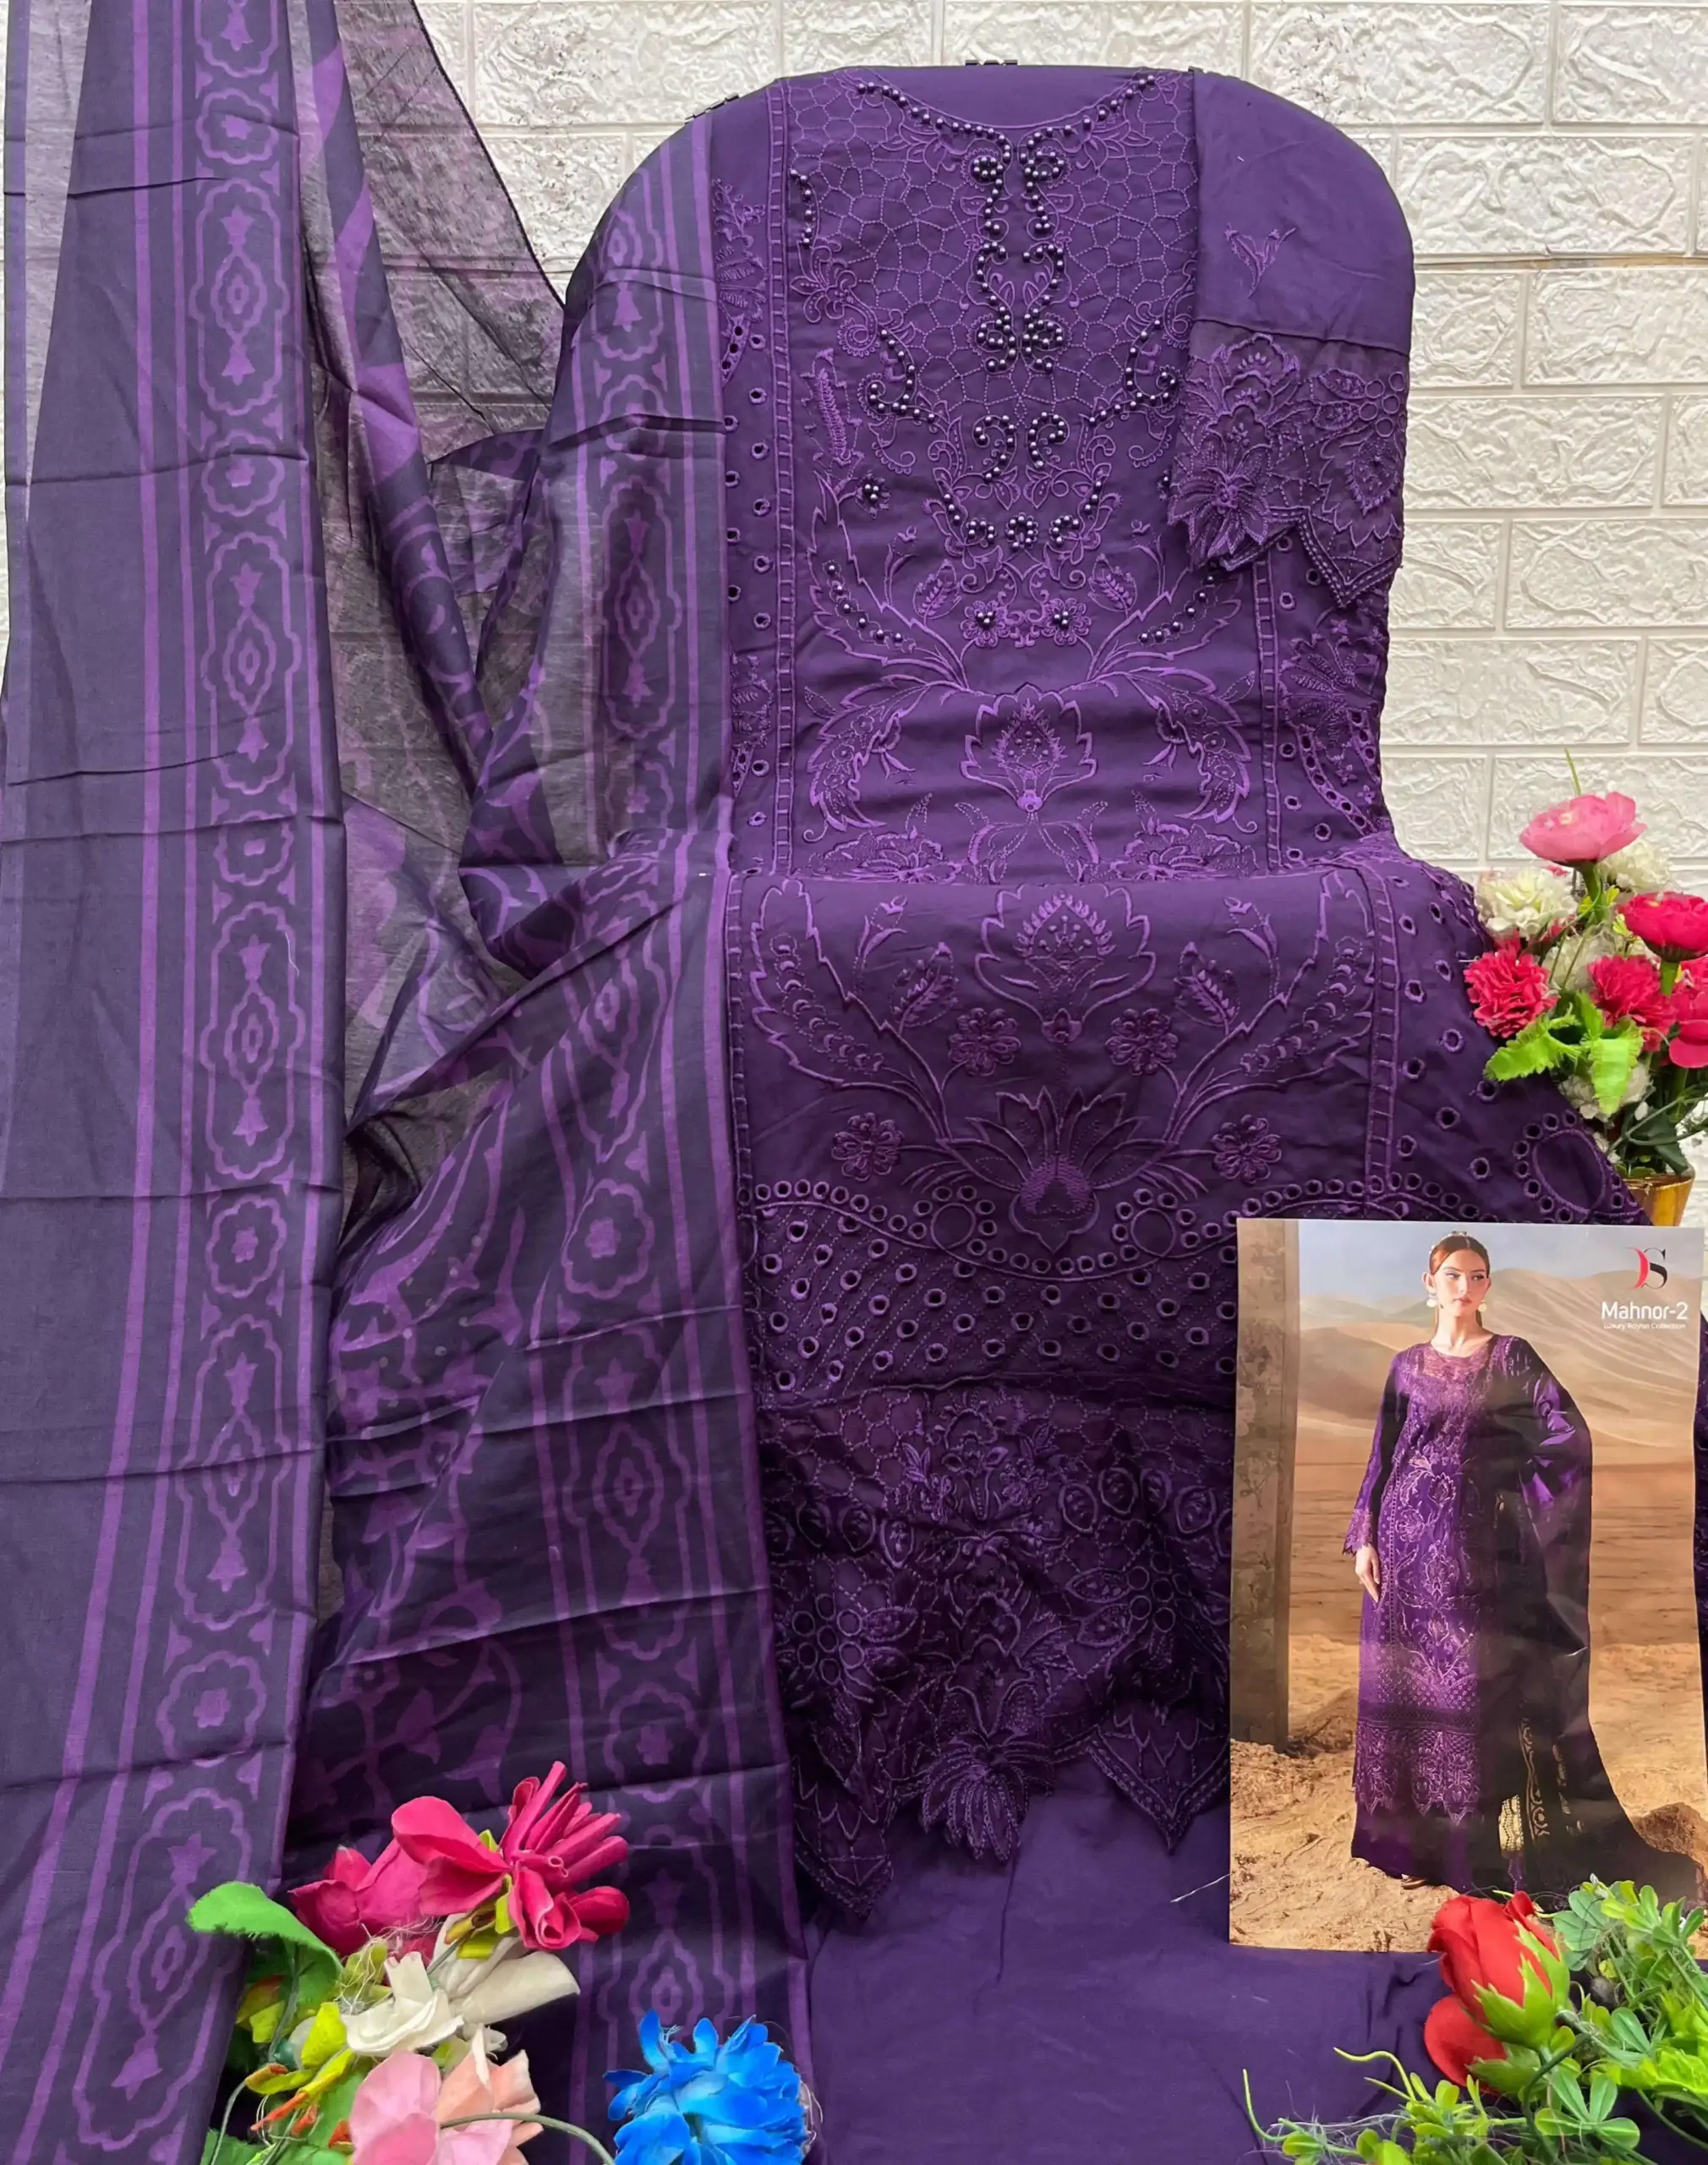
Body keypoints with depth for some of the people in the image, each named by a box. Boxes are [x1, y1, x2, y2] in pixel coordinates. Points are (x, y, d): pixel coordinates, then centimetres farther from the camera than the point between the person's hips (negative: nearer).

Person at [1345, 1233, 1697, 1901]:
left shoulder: (1513, 1357, 1)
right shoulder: (1408, 1365, 8)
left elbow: (1571, 1435, -8)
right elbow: (1382, 1457, 8)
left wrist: (1505, 1475, -9)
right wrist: (1364, 1538, 2)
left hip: (1476, 1541, -2)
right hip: (1408, 1539, 3)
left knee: (1475, 1684, -2)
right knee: (1406, 1682, 5)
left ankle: (1474, 1846, 8)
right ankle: (1412, 1838, 17)